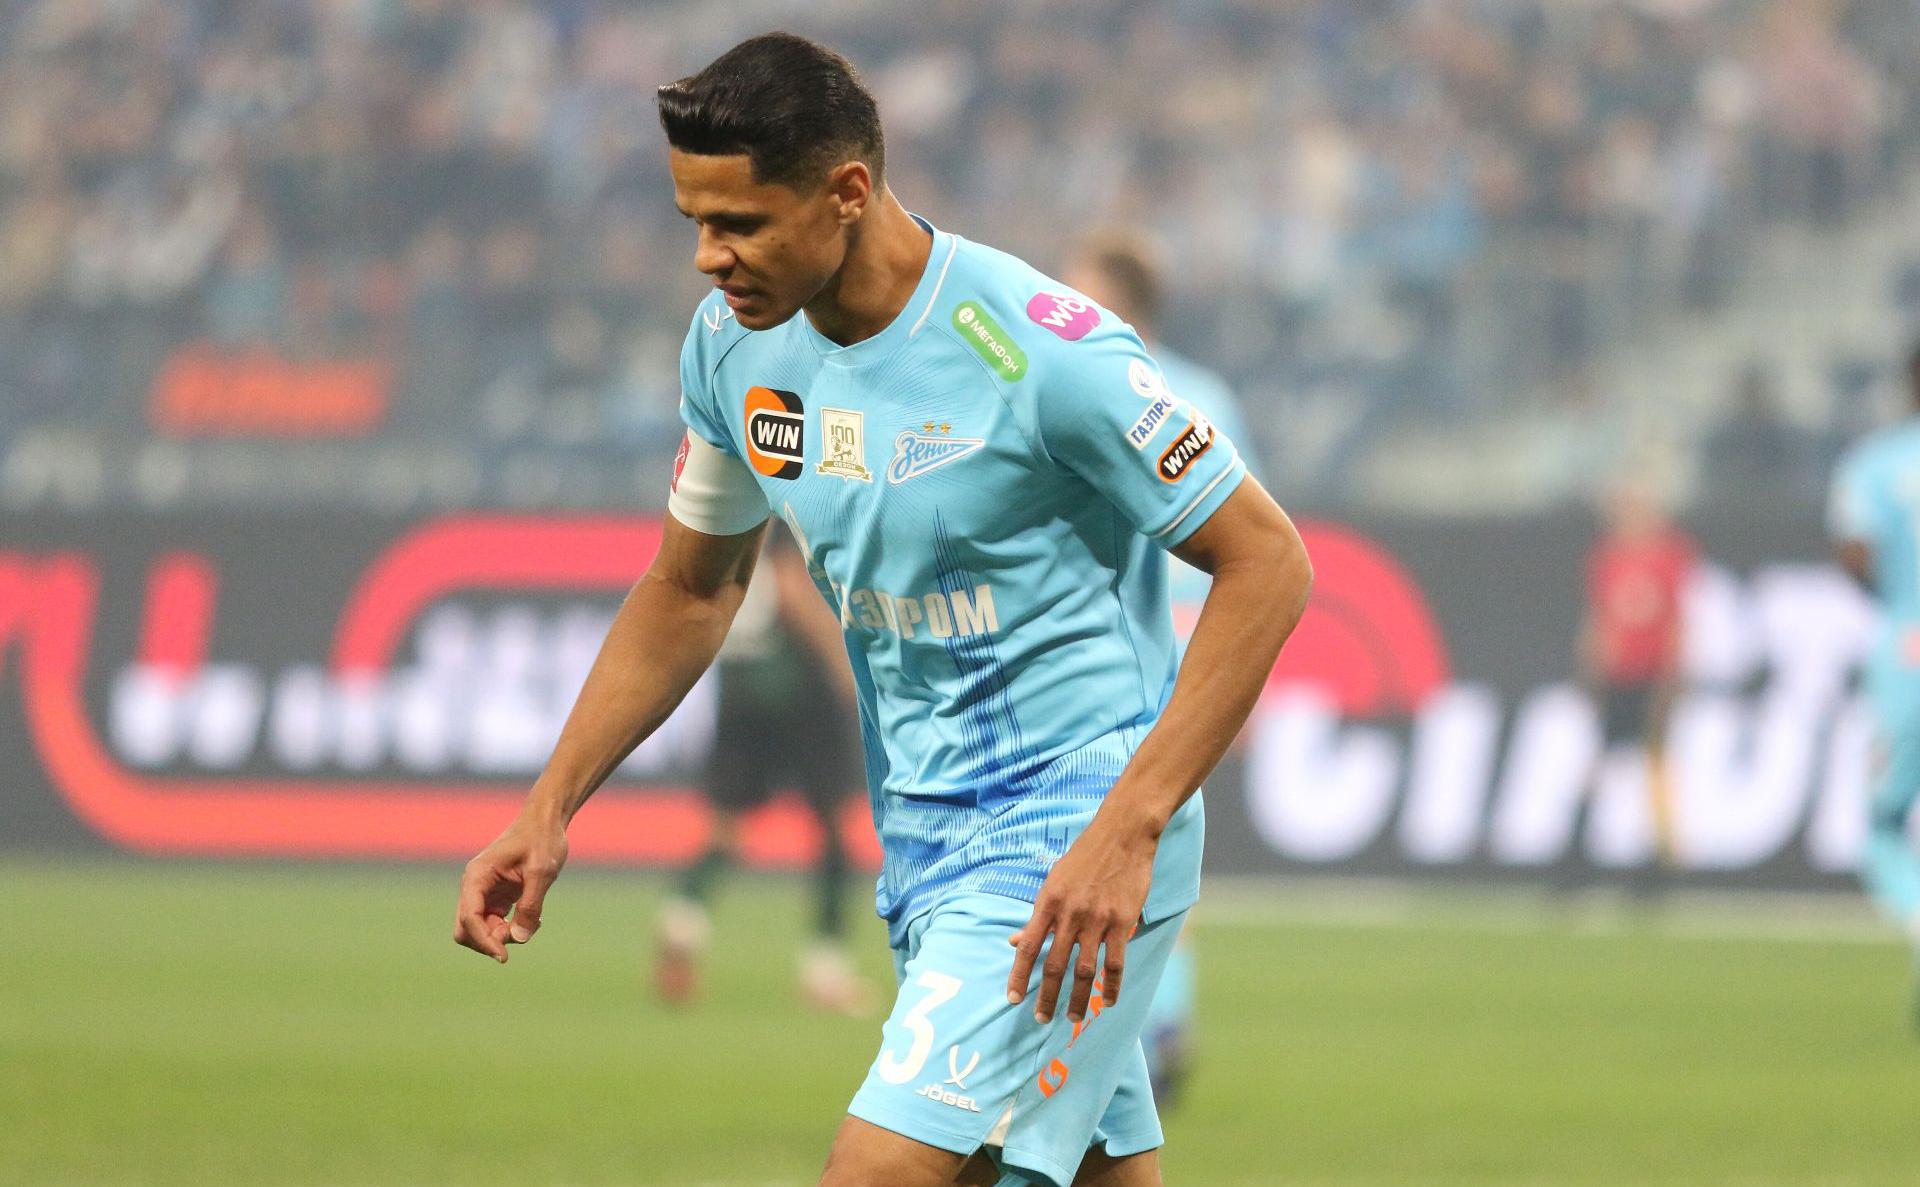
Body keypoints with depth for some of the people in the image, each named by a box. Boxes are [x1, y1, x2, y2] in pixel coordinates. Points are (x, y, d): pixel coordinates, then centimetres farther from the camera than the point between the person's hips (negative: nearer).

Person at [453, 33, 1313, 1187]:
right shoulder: (736, 341, 1)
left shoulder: (1040, 349, -21)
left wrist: (1128, 832, -25)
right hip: (922, 844, 7)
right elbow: (690, 591, 18)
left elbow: (1268, 566, -18)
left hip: (1073, 835, -7)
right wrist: (549, 812, 9)